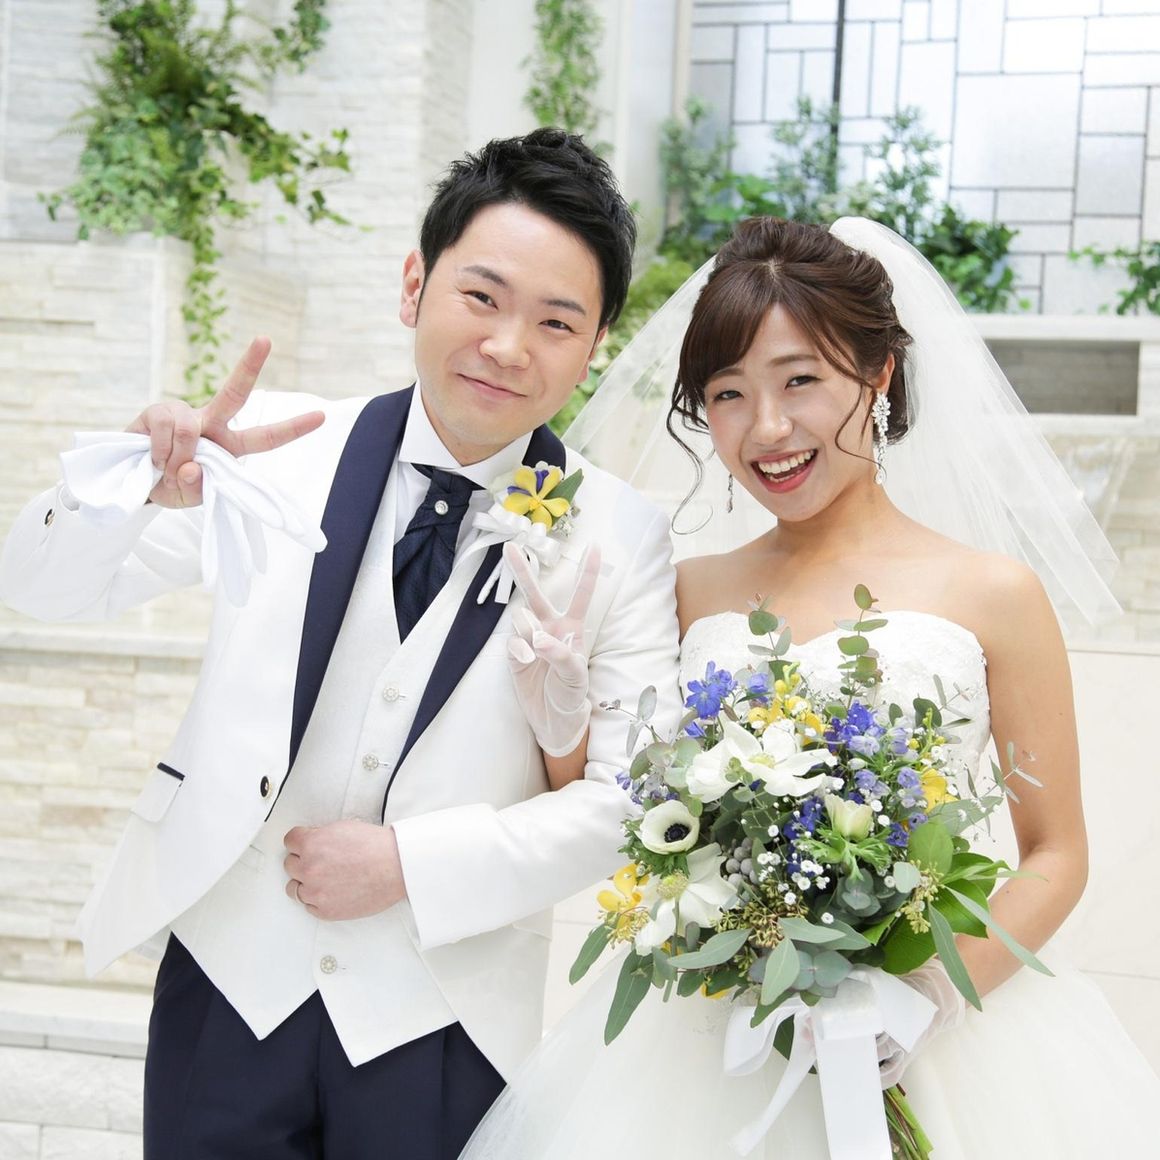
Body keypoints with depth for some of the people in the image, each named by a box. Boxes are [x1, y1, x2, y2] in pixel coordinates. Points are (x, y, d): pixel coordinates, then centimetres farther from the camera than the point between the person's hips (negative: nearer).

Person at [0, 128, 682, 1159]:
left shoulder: (621, 540, -7)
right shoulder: (285, 449, -5)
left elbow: (638, 796, -7)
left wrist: (412, 866, -14)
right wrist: (145, 489, -24)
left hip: (442, 1026, 0)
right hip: (230, 982, 1)